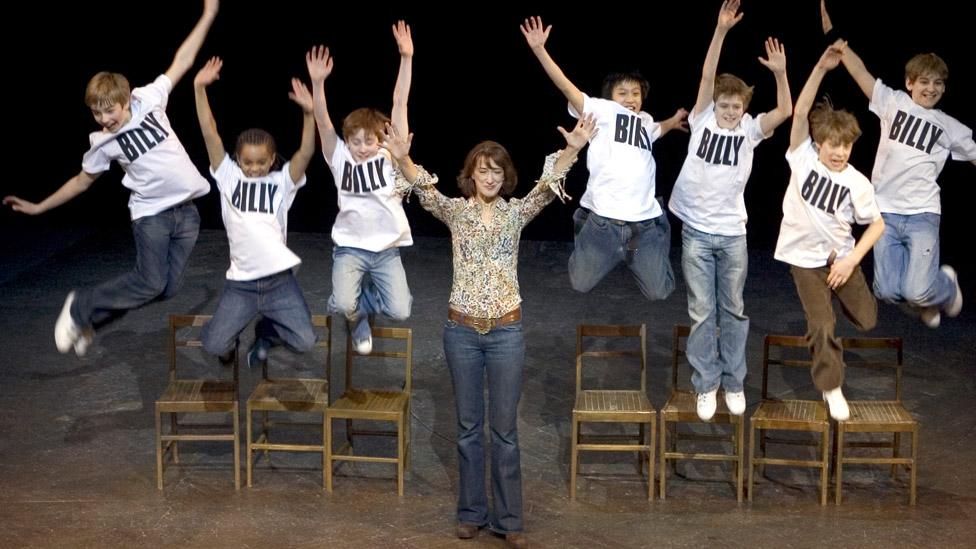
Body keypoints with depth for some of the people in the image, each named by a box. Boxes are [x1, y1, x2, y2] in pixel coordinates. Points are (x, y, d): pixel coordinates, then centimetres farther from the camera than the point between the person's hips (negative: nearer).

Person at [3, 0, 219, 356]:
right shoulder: (103, 144, -4)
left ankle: (94, 317, 16)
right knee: (150, 283, -19)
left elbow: (181, 63, 2)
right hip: (151, 213, -2)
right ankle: (80, 308, 2)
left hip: (186, 209, 2)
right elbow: (82, 181, 11)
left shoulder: (148, 100, -3)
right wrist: (39, 208, 12)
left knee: (168, 288, -1)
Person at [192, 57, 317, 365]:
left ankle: (266, 331, 26)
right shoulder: (228, 177, 2)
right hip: (240, 282, 0)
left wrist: (309, 112, -32)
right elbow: (210, 135, -6)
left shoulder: (282, 182, 1)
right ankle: (232, 327, 28)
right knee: (213, 346, -9)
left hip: (279, 280, 0)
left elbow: (306, 153, -15)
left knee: (305, 342, -8)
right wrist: (199, 88, -16)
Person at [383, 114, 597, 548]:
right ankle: (472, 513, 21)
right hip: (462, 330, 1)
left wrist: (572, 150, -34)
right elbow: (424, 189, -16)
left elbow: (548, 185, -16)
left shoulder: (516, 212, 2)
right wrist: (402, 159, -37)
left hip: (506, 331, -1)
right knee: (469, 426, 10)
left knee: (505, 428, 4)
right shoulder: (455, 211, 2)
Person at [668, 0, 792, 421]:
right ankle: (706, 384, 15)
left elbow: (786, 111, -13)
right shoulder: (702, 121, -1)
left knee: (733, 311, 11)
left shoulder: (750, 131, 1)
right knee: (701, 313, 5)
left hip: (732, 234, 1)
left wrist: (779, 72, -26)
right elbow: (707, 76, -11)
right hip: (696, 232, -1)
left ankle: (734, 383, 22)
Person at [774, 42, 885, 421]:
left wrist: (852, 258, -14)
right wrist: (821, 68, -34)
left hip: (841, 255, 2)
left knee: (868, 320, 9)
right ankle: (831, 387, 10)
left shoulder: (857, 183, -10)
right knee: (822, 325, -10)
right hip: (805, 258, -2)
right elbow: (800, 112, -25)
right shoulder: (803, 158, -13)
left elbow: (878, 224, -2)